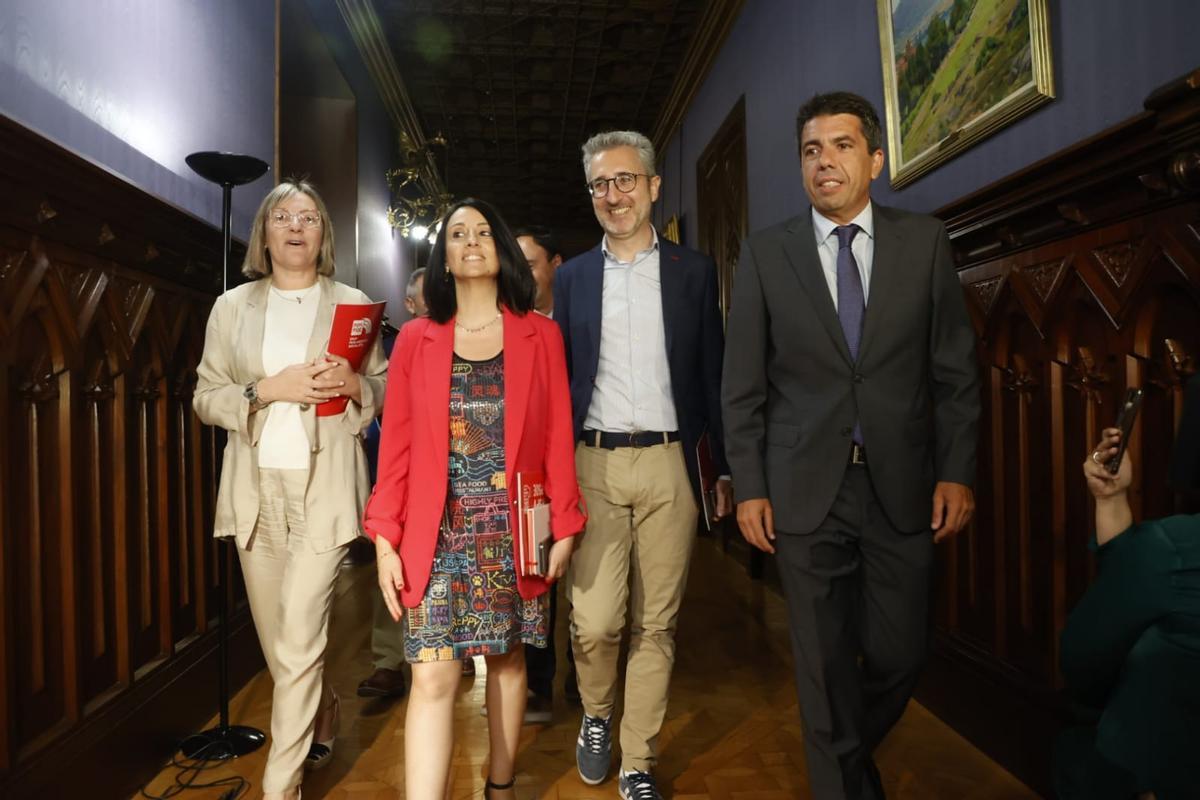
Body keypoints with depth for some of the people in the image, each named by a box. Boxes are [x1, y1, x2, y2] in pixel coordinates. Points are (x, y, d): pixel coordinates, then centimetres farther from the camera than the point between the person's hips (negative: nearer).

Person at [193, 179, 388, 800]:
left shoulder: (351, 303, 7)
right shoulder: (232, 306, 11)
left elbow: (385, 391, 10)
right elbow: (205, 398, 7)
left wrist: (354, 385, -11)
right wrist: (268, 388, -10)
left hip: (322, 487, -3)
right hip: (254, 487, 3)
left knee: (298, 642, -8)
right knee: (278, 641, 11)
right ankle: (321, 727, 37)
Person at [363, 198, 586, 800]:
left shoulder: (540, 335, 3)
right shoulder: (416, 339, 4)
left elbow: (557, 438, 1)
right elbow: (396, 446, 2)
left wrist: (564, 526, -3)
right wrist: (385, 538, -3)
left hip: (514, 530, 1)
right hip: (439, 532, 0)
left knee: (508, 659, 13)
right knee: (432, 677, -4)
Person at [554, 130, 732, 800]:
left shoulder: (694, 271, 7)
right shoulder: (572, 276, 10)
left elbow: (713, 374, 7)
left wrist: (727, 467, 4)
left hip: (668, 464, 0)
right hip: (592, 465, 1)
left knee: (657, 624, 6)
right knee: (594, 622, -2)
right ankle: (597, 717, 30)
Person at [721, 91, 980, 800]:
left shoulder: (925, 241, 4)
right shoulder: (766, 253, 2)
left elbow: (956, 368, 5)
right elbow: (743, 384, 2)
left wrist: (957, 471, -2)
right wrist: (750, 487, -2)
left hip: (902, 487, 1)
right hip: (805, 490, -1)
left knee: (899, 655, 9)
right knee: (825, 663, 9)